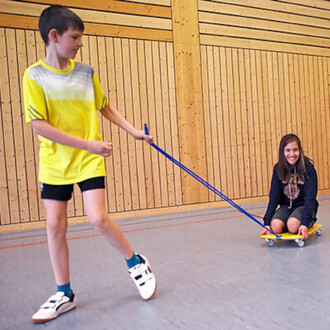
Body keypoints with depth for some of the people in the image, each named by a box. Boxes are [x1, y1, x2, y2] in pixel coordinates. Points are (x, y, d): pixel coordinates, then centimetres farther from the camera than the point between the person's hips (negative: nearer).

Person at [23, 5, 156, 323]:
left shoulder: (87, 73, 3)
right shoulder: (35, 76, -7)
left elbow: (105, 107, 17)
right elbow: (38, 125, -14)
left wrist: (134, 131, 10)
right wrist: (87, 143, -19)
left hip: (90, 161, 0)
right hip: (54, 163, 0)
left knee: (98, 218, -12)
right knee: (55, 226, 2)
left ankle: (136, 263, 14)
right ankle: (64, 295, 19)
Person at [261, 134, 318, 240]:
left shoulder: (308, 168, -15)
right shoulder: (278, 169, -5)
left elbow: (310, 198, -18)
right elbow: (274, 197, -6)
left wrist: (305, 223, -31)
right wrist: (267, 222, -14)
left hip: (304, 206, -2)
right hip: (286, 206, 3)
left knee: (293, 225, -32)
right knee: (276, 226, -27)